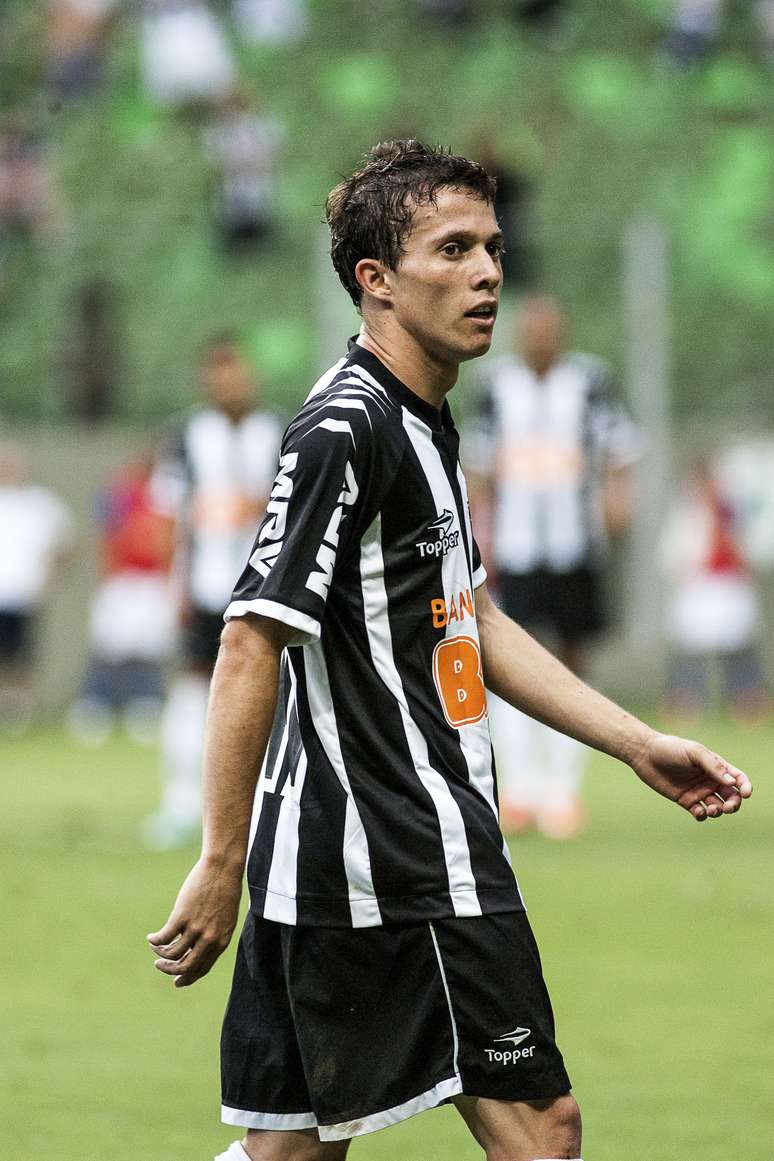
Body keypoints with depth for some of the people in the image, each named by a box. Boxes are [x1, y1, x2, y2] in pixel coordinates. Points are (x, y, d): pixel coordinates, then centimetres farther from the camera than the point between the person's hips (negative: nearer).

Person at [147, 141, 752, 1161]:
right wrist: (221, 867, -23)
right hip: (413, 869, -10)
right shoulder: (344, 432, -16)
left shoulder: (423, 423, 16)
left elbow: (468, 623, 25)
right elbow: (251, 646, -20)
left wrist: (639, 745, 21)